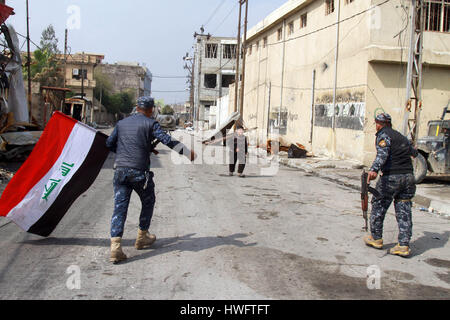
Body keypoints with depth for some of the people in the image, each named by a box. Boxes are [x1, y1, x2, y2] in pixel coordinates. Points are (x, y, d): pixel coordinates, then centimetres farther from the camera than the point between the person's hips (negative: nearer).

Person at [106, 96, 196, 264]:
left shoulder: (122, 123, 15)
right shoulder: (150, 124, -1)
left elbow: (109, 143, 21)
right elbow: (167, 140, -11)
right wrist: (188, 152, -3)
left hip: (120, 170, 4)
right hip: (140, 172, -4)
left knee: (119, 207, 2)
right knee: (148, 202, 19)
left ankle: (115, 245, -10)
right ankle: (142, 237, 28)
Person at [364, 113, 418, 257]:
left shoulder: (383, 135, -3)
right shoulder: (401, 136, 18)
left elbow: (382, 153, -23)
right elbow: (413, 152, 37)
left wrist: (374, 169, -38)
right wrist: (414, 151, 61)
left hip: (391, 177, -6)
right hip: (408, 176, 7)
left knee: (378, 206, 10)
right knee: (404, 211, 7)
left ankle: (376, 238, 20)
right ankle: (404, 245, 6)